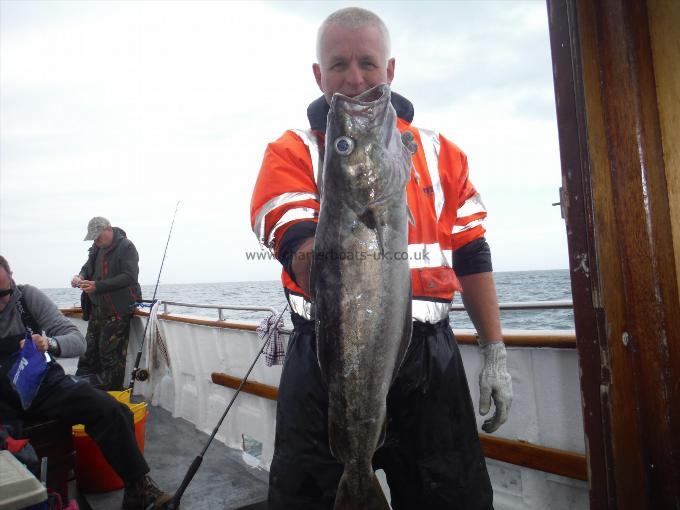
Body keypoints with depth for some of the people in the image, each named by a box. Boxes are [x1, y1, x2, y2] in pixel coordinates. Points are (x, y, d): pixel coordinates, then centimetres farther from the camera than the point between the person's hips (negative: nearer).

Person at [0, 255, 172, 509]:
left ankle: (138, 488, -8)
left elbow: (77, 341, -6)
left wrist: (50, 343, -29)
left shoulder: (28, 296, -4)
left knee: (111, 411, -20)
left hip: (44, 385, 1)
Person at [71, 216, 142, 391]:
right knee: (89, 351, 14)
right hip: (97, 309, 8)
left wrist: (97, 285, -27)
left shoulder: (126, 247, -13)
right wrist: (81, 276, -1)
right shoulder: (97, 247, 12)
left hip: (117, 311, -8)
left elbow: (129, 277, -22)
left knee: (111, 355, -2)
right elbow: (88, 266, 24)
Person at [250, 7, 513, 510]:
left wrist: (495, 352, 8)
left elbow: (472, 256, 10)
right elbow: (300, 254, -17)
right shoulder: (291, 153, -2)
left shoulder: (440, 153, 7)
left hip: (430, 359, 3)